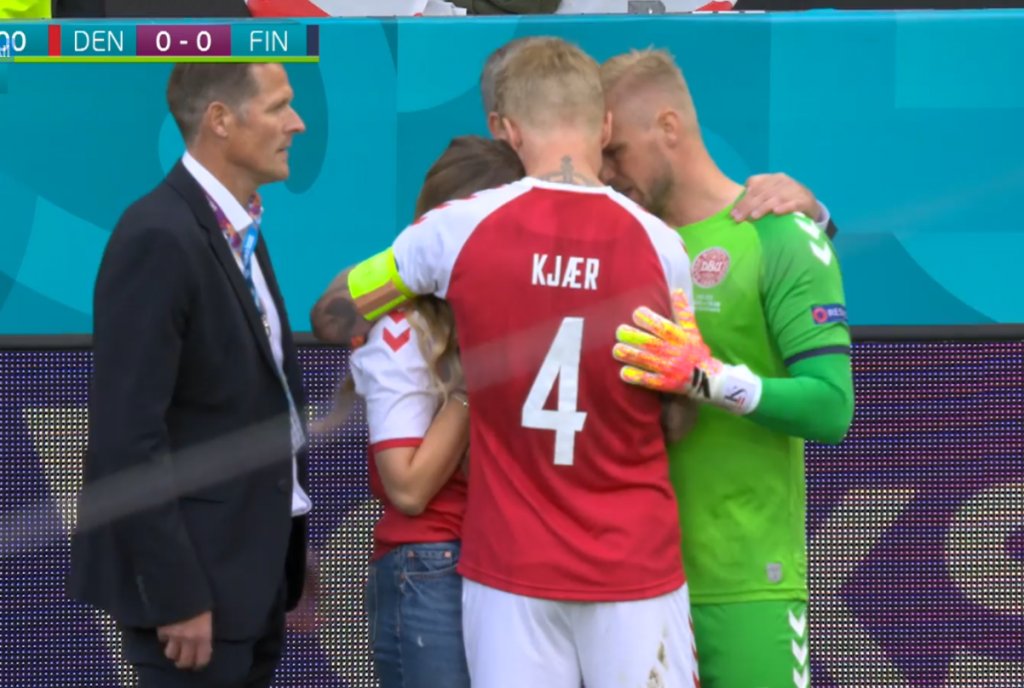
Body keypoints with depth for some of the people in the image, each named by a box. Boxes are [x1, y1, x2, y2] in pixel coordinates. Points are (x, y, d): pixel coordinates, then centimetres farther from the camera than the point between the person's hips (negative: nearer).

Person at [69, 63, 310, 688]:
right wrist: (175, 595, -21)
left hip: (252, 566, 9)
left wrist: (290, 558, 13)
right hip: (195, 570, -9)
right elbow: (127, 436, -20)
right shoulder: (159, 240, -17)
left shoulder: (239, 230, 12)